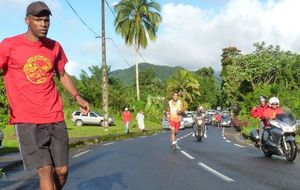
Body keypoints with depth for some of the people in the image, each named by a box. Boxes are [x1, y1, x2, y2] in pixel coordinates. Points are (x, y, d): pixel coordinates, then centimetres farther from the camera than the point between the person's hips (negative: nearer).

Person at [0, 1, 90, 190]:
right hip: (27, 119, -4)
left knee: (62, 171, 3)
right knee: (45, 170, -11)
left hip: (55, 117, 4)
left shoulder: (55, 47, 9)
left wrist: (77, 97, 9)